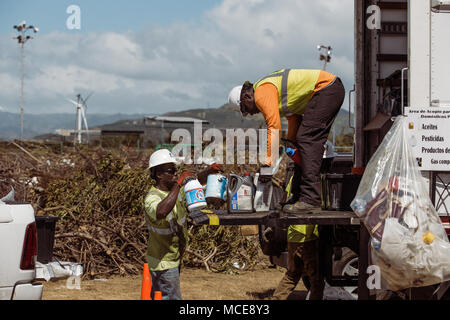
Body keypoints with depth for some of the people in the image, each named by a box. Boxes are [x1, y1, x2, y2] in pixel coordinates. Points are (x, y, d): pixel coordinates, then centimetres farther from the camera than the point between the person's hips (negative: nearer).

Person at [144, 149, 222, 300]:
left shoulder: (174, 189, 3)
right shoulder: (152, 198, -25)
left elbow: (196, 181, 15)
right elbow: (161, 212, -48)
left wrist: (208, 171, -8)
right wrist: (178, 184, -42)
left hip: (173, 258, 9)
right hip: (163, 263, -9)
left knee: (158, 296, 18)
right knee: (171, 298, -7)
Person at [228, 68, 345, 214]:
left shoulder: (262, 94, -11)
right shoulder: (272, 88, 21)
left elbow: (274, 125, -19)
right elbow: (294, 118, 23)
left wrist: (269, 158, -18)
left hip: (325, 88, -11)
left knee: (307, 140, -16)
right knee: (306, 141, 13)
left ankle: (310, 201, -22)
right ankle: (299, 197, 14)